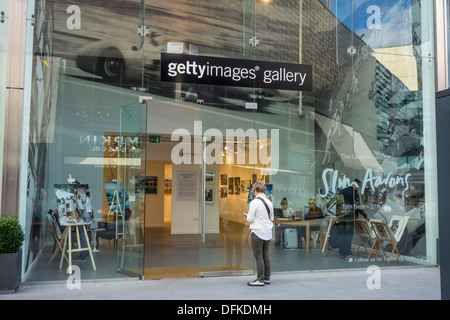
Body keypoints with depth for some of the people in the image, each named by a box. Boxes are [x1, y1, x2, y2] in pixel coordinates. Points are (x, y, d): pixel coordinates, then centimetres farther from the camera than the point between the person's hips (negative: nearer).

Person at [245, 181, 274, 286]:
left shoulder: (255, 202, -15)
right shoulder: (269, 202, 6)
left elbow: (250, 219, -14)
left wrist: (248, 214, 6)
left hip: (257, 232, -7)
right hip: (268, 232, 7)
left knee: (258, 256, -1)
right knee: (265, 255, 15)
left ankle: (260, 280, 3)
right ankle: (267, 278, 21)